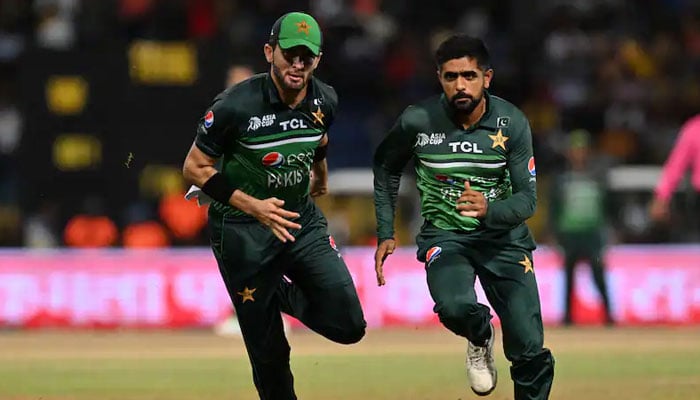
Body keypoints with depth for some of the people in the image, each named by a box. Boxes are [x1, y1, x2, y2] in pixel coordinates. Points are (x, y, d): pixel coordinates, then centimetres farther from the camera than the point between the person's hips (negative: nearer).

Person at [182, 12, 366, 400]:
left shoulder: (325, 101, -5)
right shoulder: (236, 105, -20)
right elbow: (195, 168, -12)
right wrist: (253, 206, -22)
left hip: (303, 221, 4)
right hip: (242, 231, -4)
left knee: (348, 325, -10)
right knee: (269, 352, -1)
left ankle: (282, 295, 18)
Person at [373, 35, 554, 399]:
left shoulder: (511, 123, -12)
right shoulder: (417, 121, -12)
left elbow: (527, 200, -14)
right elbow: (386, 166, 9)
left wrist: (488, 210, -35)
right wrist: (385, 233, 6)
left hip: (503, 235, 1)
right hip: (444, 235, -1)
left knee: (531, 354, -7)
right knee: (455, 307, -33)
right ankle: (480, 337, 5)